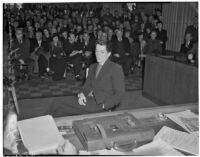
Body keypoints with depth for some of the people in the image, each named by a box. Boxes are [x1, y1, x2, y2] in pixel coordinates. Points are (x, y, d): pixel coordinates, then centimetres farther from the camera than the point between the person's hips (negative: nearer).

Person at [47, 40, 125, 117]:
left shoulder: (116, 68, -2)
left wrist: (103, 105, -16)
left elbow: (119, 93, -6)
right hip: (88, 99, 7)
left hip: (100, 105, -6)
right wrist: (81, 94, -4)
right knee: (56, 104, -15)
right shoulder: (92, 67, 20)